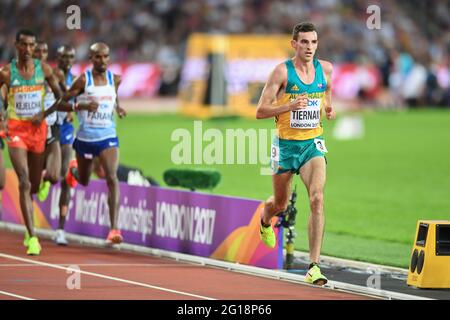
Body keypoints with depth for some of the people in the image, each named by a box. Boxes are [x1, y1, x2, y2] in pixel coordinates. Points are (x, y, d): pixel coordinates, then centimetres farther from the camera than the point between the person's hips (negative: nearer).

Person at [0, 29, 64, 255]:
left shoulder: (43, 69, 0)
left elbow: (59, 97, 7)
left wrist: (45, 114, -6)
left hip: (38, 128, 3)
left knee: (34, 185, 15)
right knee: (24, 182, -16)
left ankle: (28, 229, 43)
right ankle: (32, 237, -19)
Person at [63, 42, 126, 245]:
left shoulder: (115, 79, 1)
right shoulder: (83, 80, -10)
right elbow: (62, 102, -9)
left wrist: (118, 108, 2)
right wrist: (82, 105, -25)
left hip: (108, 137, 1)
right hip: (85, 137, -1)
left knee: (112, 179, -18)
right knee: (84, 181, 19)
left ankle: (114, 228, -21)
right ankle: (73, 169, 59)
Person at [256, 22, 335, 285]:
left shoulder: (326, 69, 0)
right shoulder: (282, 71, -12)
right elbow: (260, 111, -12)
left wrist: (329, 108, 3)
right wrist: (290, 106, -27)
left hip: (313, 144, 2)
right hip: (286, 145, -2)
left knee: (317, 199, -19)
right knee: (280, 204, 15)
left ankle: (314, 265, -21)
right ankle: (265, 221, 55)